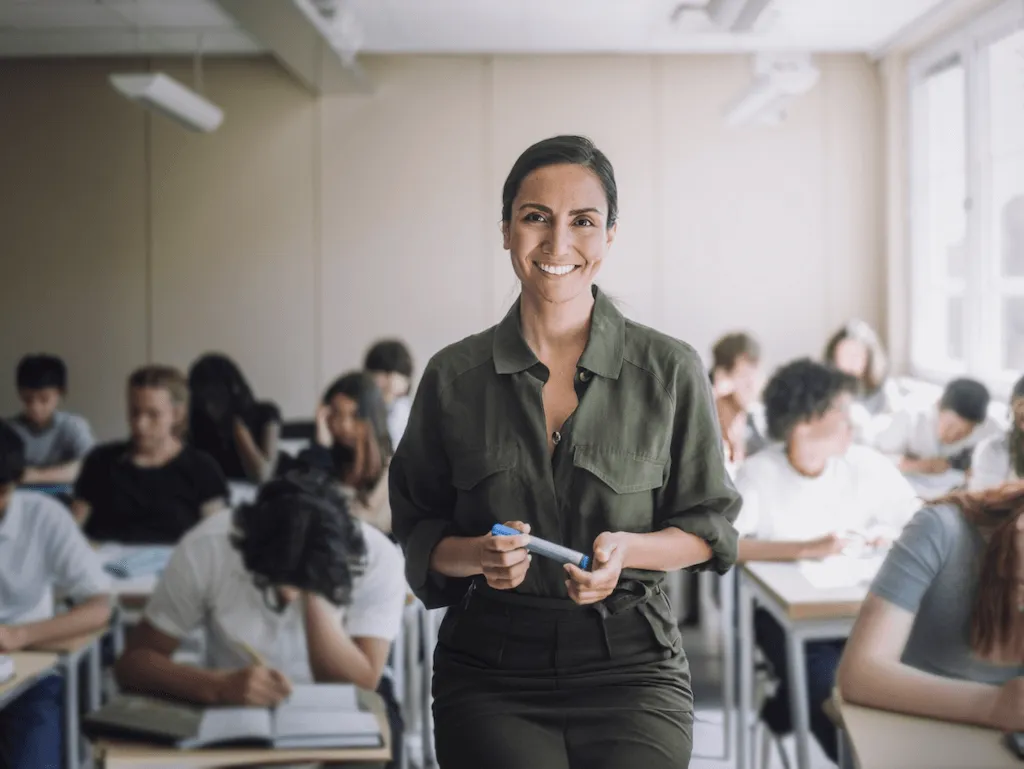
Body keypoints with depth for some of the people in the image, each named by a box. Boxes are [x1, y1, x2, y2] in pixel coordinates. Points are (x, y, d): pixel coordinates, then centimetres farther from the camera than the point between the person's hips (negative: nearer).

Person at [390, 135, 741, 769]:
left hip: (629, 668, 0)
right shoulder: (454, 377, 7)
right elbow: (416, 533, 13)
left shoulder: (671, 370, 4)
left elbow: (709, 526, 10)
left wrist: (625, 548, -9)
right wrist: (478, 555, -8)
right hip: (491, 675, 0)